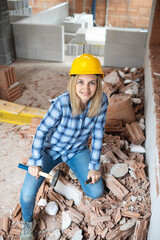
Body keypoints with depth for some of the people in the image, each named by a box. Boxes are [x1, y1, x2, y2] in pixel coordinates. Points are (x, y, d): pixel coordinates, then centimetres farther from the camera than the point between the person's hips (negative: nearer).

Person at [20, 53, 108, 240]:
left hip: (77, 150, 3)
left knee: (96, 193, -5)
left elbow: (98, 133, -11)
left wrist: (94, 166, -9)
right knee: (27, 194, -16)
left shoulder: (101, 101, -21)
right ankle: (28, 222, 22)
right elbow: (42, 130, -18)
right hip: (51, 148, -2)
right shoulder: (62, 103, -31)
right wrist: (35, 162, -18)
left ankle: (74, 169, 27)